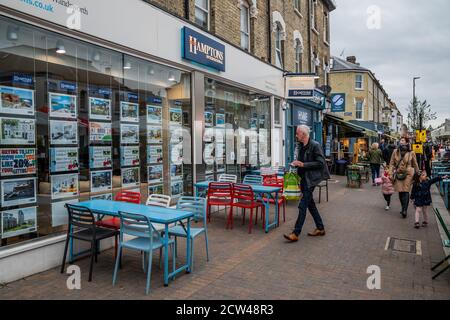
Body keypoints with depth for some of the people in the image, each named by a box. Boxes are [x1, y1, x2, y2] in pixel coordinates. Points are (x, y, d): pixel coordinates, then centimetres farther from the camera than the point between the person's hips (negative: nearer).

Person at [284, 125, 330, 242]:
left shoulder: (315, 145, -14)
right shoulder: (300, 146, 11)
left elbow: (320, 163, -17)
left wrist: (303, 164, -21)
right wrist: (297, 163, 1)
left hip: (311, 179, -9)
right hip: (304, 179, 9)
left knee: (302, 205, -9)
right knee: (310, 204, 15)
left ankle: (295, 234, -6)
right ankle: (320, 228, 28)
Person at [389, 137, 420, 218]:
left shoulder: (411, 153, -1)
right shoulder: (395, 152, 4)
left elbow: (415, 165, 7)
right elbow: (392, 163, 10)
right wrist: (393, 171, 1)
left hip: (408, 174, -3)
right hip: (398, 174, 3)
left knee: (406, 191, -9)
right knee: (400, 192, 5)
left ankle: (404, 210, -7)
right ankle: (404, 209, 20)